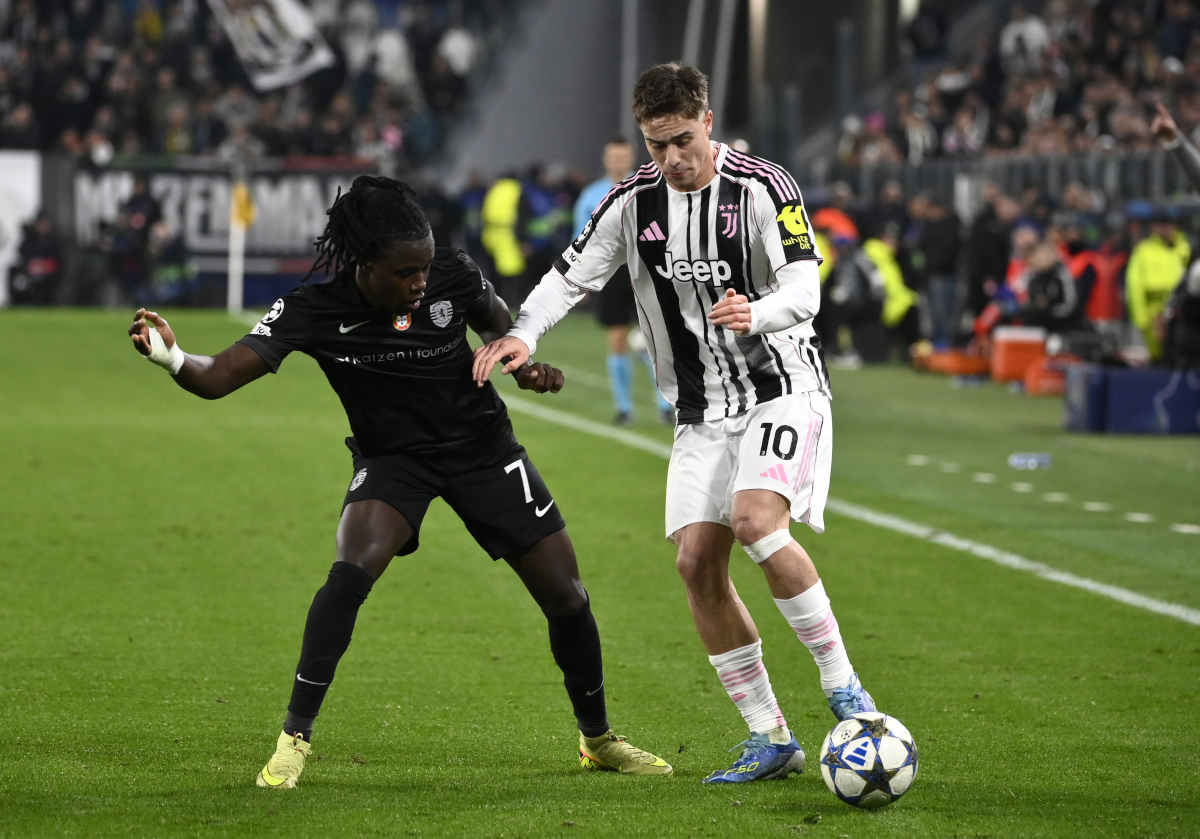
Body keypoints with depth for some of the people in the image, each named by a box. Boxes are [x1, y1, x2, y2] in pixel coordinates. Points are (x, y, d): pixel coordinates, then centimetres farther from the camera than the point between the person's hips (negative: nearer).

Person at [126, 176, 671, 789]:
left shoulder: (454, 277, -16)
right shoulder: (313, 311, -22)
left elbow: (498, 324, 6)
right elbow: (219, 377, -29)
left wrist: (523, 364, -15)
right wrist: (170, 357, -49)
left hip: (482, 445, 2)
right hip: (391, 458, -2)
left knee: (566, 598, 3)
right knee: (351, 573, -31)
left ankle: (598, 740, 28)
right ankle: (294, 739, -20)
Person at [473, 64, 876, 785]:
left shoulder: (763, 188, -13)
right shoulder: (634, 201, 0)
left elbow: (805, 288, -19)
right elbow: (574, 273, 5)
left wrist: (755, 314, -40)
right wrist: (523, 334, -13)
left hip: (784, 388, -5)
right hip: (703, 409, 6)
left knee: (756, 519, -29)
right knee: (698, 561, -5)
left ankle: (842, 685, -17)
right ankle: (771, 741, 3)